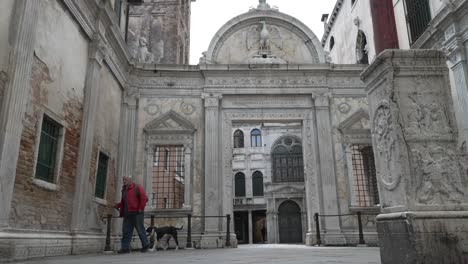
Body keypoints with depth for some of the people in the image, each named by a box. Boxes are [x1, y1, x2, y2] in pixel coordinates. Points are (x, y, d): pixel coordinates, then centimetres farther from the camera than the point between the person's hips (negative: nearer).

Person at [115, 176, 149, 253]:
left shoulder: (137, 188, -5)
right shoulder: (124, 190, 18)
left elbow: (144, 198, -11)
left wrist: (140, 208, -14)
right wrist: (117, 205, 7)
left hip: (136, 213, -7)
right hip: (127, 214, 7)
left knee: (140, 230, 1)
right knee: (126, 231, 4)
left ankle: (145, 245, 16)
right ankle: (125, 248, 8)